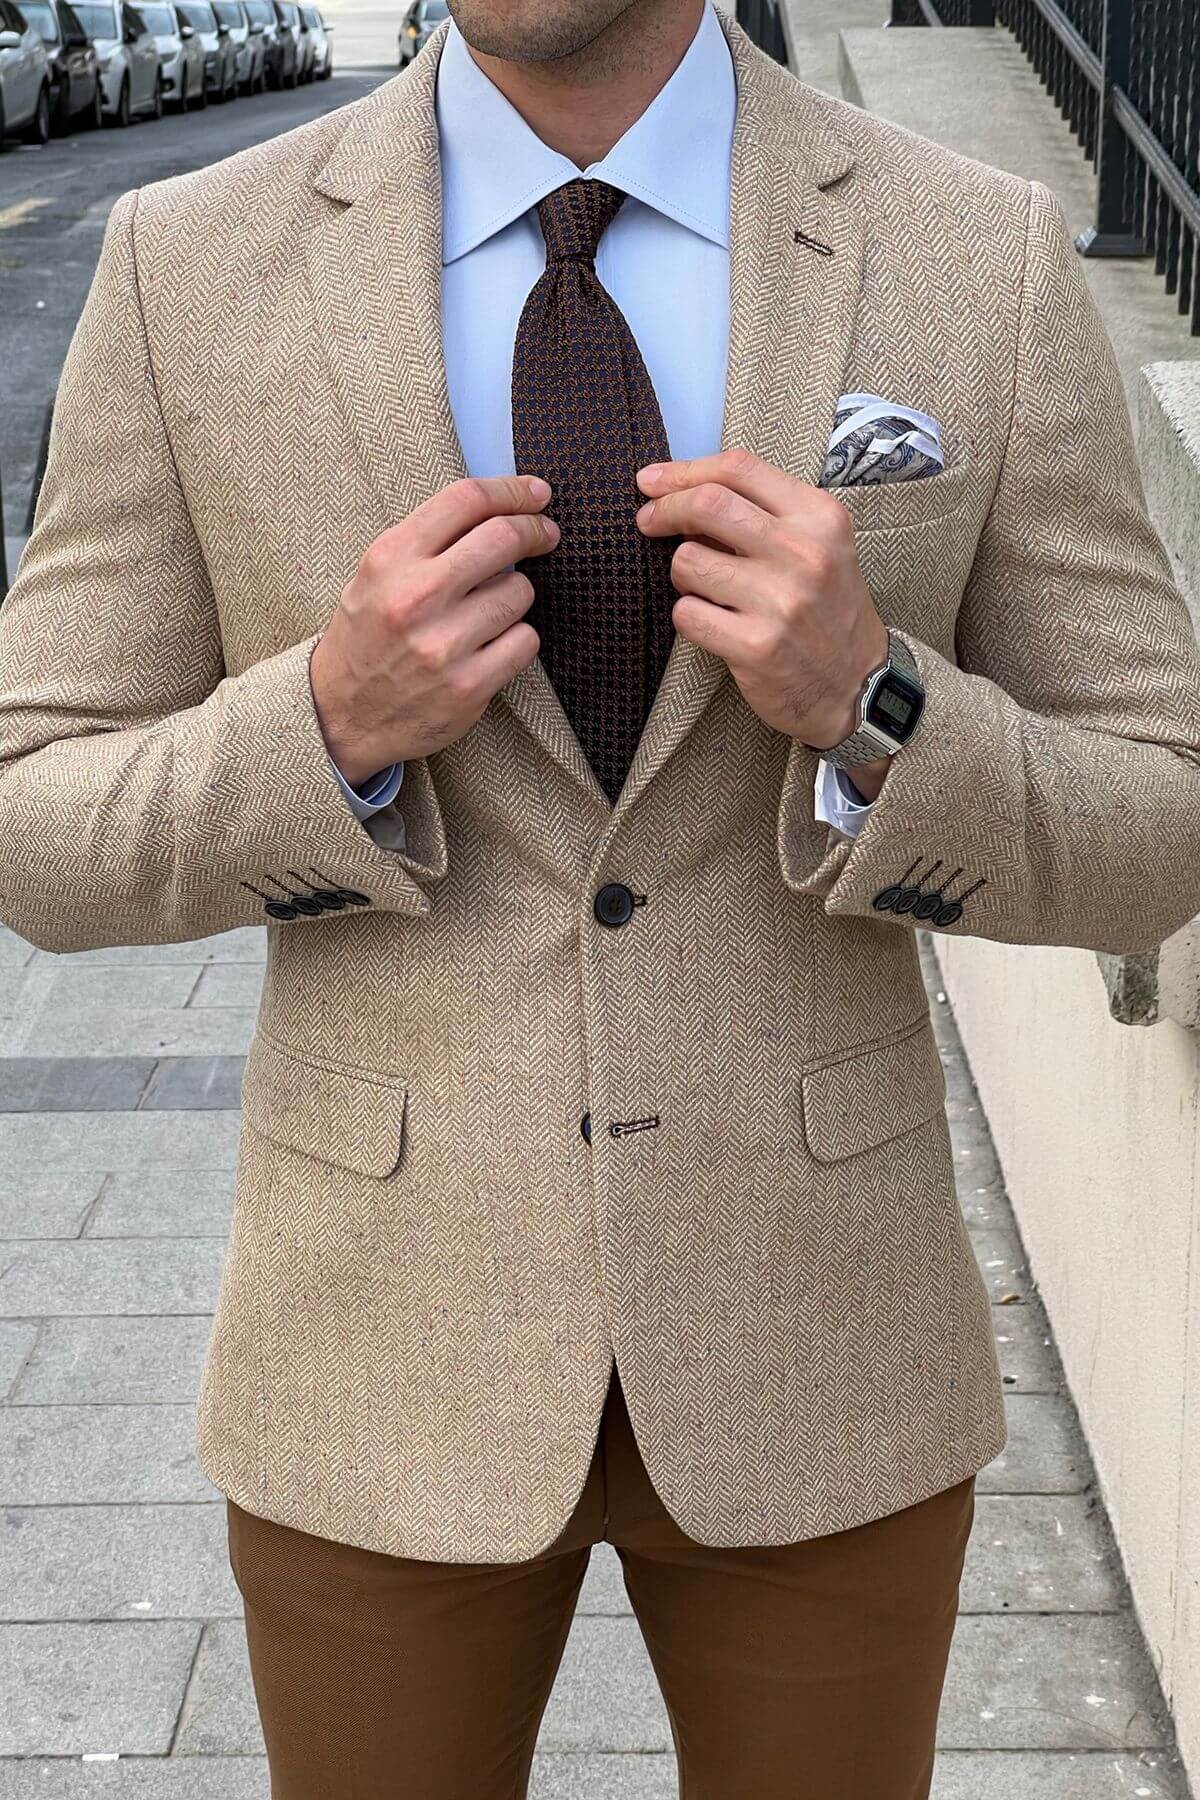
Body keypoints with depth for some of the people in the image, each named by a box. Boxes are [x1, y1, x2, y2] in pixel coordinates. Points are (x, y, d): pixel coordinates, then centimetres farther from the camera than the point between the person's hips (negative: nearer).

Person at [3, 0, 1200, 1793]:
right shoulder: (191, 266, -8)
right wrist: (333, 724, -23)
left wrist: (866, 705, -24)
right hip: (388, 1351, 0)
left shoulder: (991, 262, -9)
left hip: (813, 1347, 1)